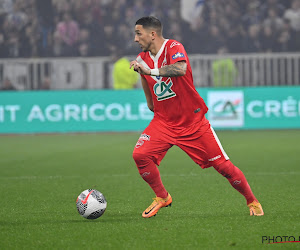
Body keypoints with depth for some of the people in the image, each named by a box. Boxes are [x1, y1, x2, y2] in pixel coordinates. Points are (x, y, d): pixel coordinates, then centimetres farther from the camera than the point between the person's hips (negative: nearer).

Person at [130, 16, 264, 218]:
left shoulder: (173, 47, -14)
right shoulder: (143, 58, 5)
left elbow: (181, 69, -39)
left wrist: (150, 70, -39)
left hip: (193, 122, -5)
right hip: (164, 122, 5)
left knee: (223, 165, -3)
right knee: (140, 154, -20)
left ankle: (252, 201, 18)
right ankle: (162, 197, 1)